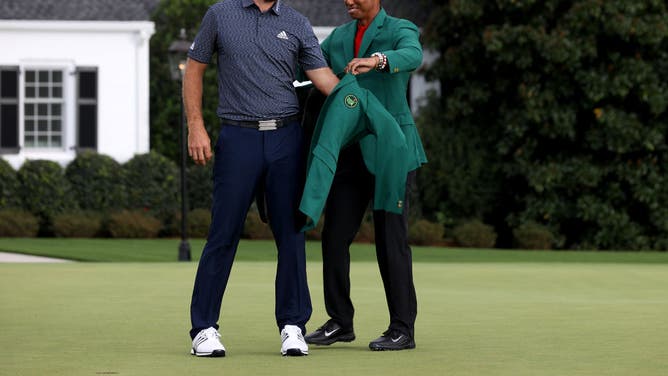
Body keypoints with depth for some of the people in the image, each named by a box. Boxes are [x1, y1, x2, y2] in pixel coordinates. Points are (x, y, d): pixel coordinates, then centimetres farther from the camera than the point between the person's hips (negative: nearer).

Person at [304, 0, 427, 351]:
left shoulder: (402, 30, -3)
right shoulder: (338, 37, 15)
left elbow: (412, 57, -25)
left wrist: (376, 60, -46)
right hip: (349, 151, 6)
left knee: (390, 236, -6)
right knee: (334, 235, 3)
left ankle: (403, 329, 0)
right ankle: (340, 322, 15)